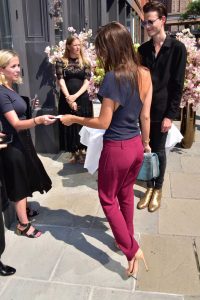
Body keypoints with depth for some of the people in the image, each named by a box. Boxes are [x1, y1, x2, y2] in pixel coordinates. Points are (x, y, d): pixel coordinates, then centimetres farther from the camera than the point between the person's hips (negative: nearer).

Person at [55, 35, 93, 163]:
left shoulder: (85, 62, 5)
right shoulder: (61, 62, 2)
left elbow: (87, 82, -3)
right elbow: (61, 81, -6)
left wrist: (75, 96, -16)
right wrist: (69, 98, -16)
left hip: (83, 99, 1)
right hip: (66, 99, 0)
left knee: (82, 125, 5)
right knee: (69, 125, 4)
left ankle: (81, 152, 19)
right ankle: (73, 153, 17)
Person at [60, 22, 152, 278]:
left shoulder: (113, 77, -22)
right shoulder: (144, 75, -1)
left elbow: (103, 122, -18)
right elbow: (145, 116, 5)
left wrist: (73, 119, -4)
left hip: (117, 149, -7)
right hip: (136, 146, 7)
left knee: (108, 199, 13)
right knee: (126, 194, 25)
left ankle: (132, 249, 14)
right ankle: (127, 238, 42)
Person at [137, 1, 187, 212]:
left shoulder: (177, 48, -6)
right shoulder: (143, 49, 6)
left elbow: (177, 85, -8)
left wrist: (170, 115, -11)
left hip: (161, 111, -3)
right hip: (143, 109, 4)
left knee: (158, 151, 7)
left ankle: (158, 189, 26)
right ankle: (150, 187, 27)